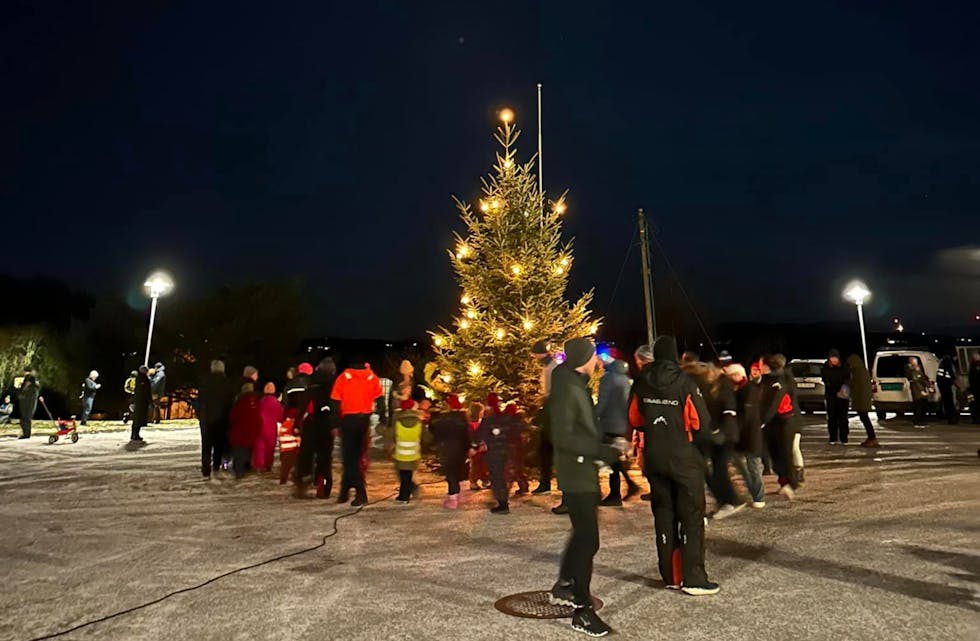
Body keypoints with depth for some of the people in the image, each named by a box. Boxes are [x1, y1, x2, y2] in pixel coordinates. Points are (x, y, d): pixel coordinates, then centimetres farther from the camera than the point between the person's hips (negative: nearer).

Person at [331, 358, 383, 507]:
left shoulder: (343, 378, 2)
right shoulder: (373, 378, 4)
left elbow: (336, 402, -2)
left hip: (349, 420, -2)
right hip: (366, 420, 2)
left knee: (349, 457, 4)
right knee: (356, 456, 14)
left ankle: (361, 493, -5)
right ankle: (345, 491, 21)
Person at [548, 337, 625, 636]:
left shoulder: (577, 385, 10)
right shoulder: (566, 389, -20)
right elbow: (563, 438, -26)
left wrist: (609, 445, 9)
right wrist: (606, 451, -24)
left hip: (584, 472, 10)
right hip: (576, 474, -10)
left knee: (583, 533, 23)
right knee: (588, 539, -5)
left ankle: (563, 586, 39)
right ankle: (582, 611, 6)